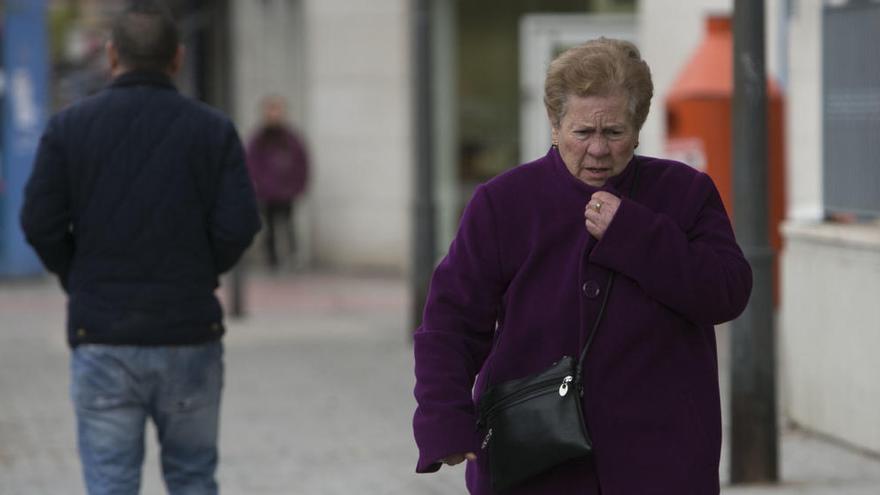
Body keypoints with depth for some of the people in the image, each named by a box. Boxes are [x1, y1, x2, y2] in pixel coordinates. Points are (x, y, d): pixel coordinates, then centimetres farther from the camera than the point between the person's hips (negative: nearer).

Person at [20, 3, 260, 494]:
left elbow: (40, 224, -6)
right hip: (189, 337, 1)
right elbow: (239, 225, -7)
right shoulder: (214, 129, 0)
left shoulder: (69, 127, -1)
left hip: (102, 339, -1)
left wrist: (80, 281, 11)